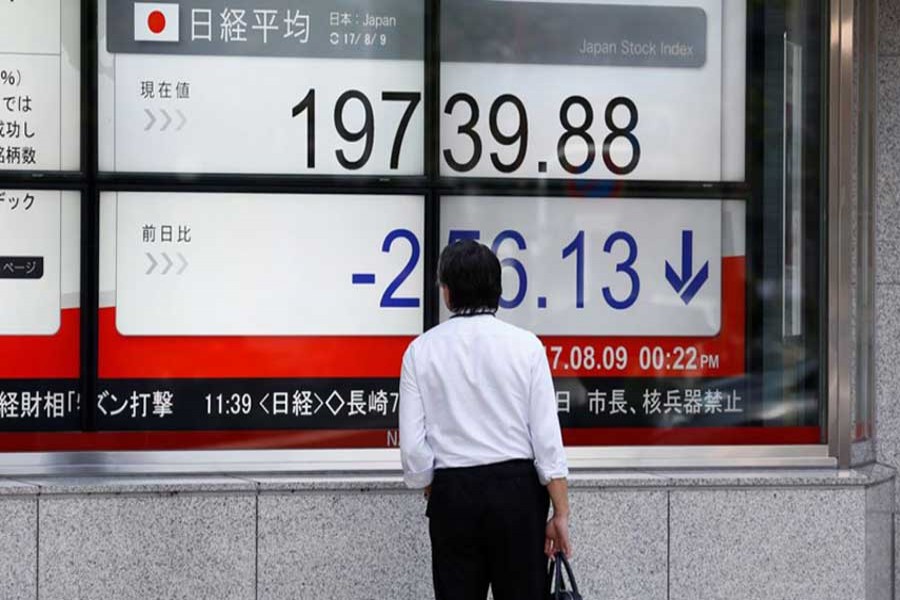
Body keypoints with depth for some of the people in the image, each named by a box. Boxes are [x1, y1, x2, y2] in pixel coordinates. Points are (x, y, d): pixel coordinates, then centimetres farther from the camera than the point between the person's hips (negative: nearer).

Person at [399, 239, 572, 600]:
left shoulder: (422, 350, -3)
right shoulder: (525, 346, -5)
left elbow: (413, 445, -5)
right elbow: (547, 438, -8)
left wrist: (433, 495, 11)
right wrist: (561, 513, -4)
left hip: (453, 494, 1)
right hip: (516, 490, -1)